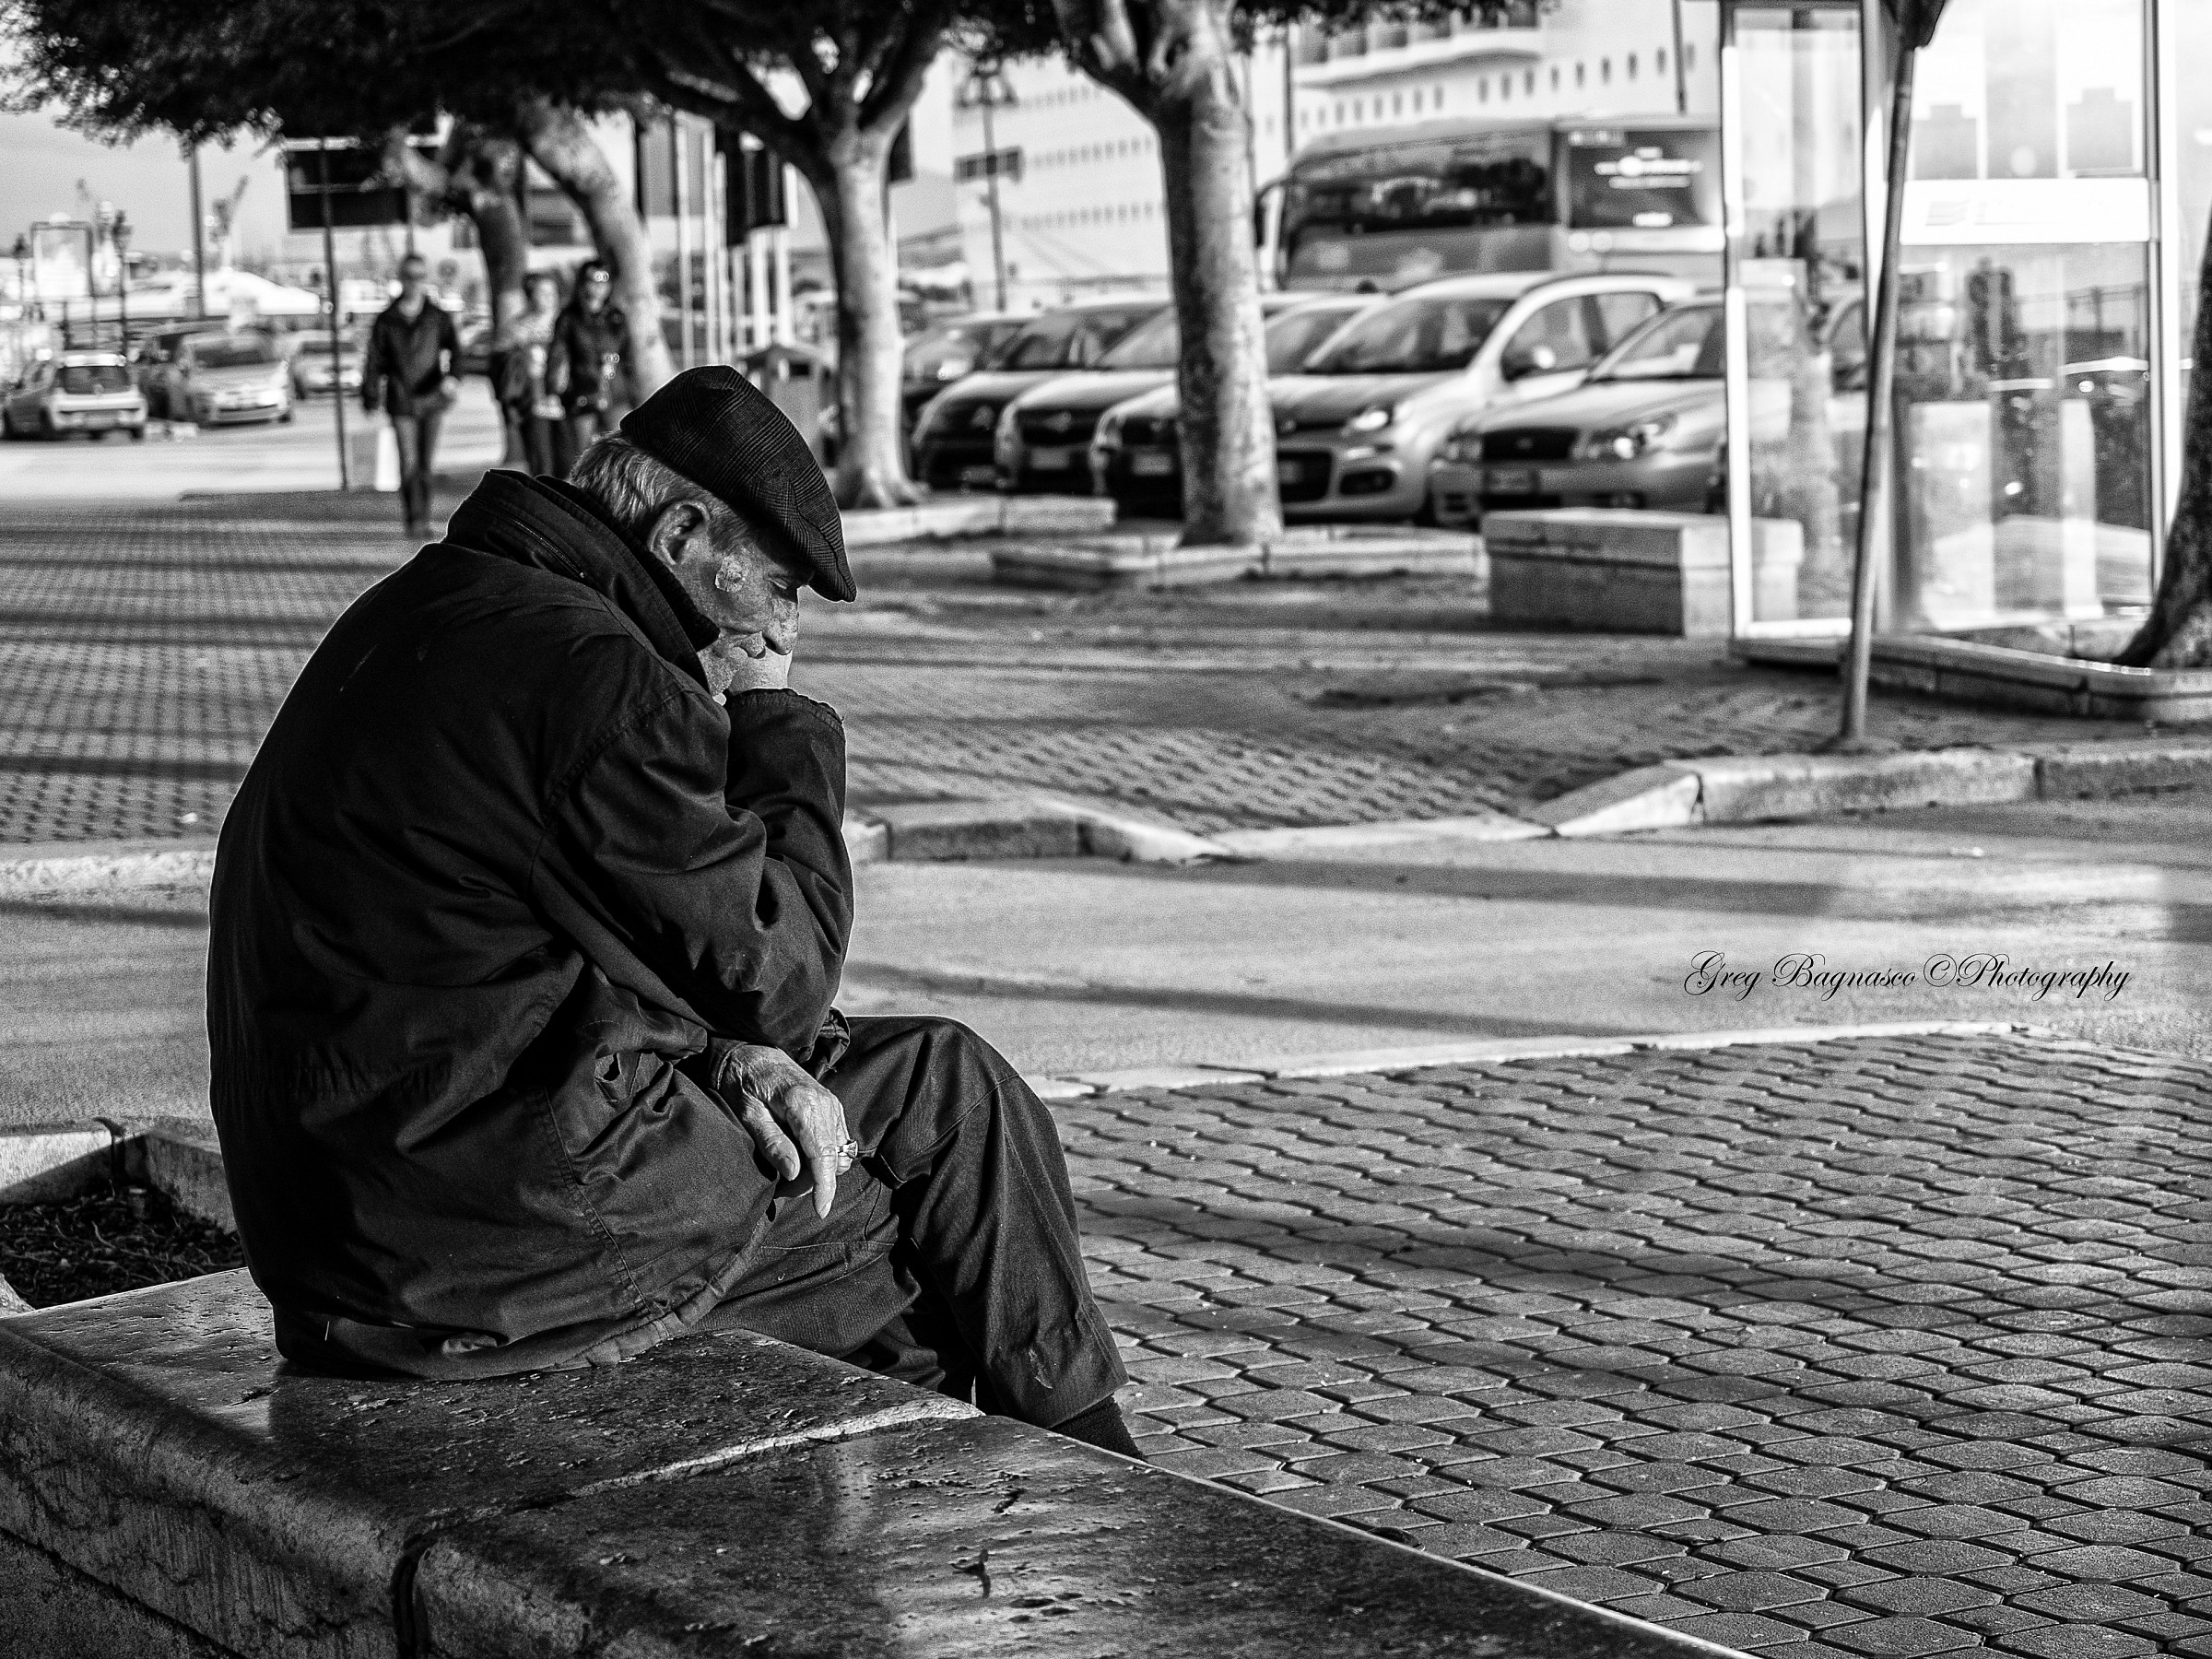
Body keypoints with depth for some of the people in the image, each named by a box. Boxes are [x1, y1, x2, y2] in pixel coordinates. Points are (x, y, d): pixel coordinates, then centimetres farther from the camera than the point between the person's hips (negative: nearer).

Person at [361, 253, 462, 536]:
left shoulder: (438, 317, 4)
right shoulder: (386, 320, 4)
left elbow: (454, 350, -7)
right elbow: (373, 361, 8)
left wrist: (453, 377, -25)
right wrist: (370, 396, 6)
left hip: (431, 398, 1)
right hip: (400, 400, -1)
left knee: (428, 463, 4)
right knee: (409, 462, -9)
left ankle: (422, 514, 20)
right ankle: (414, 519, -7)